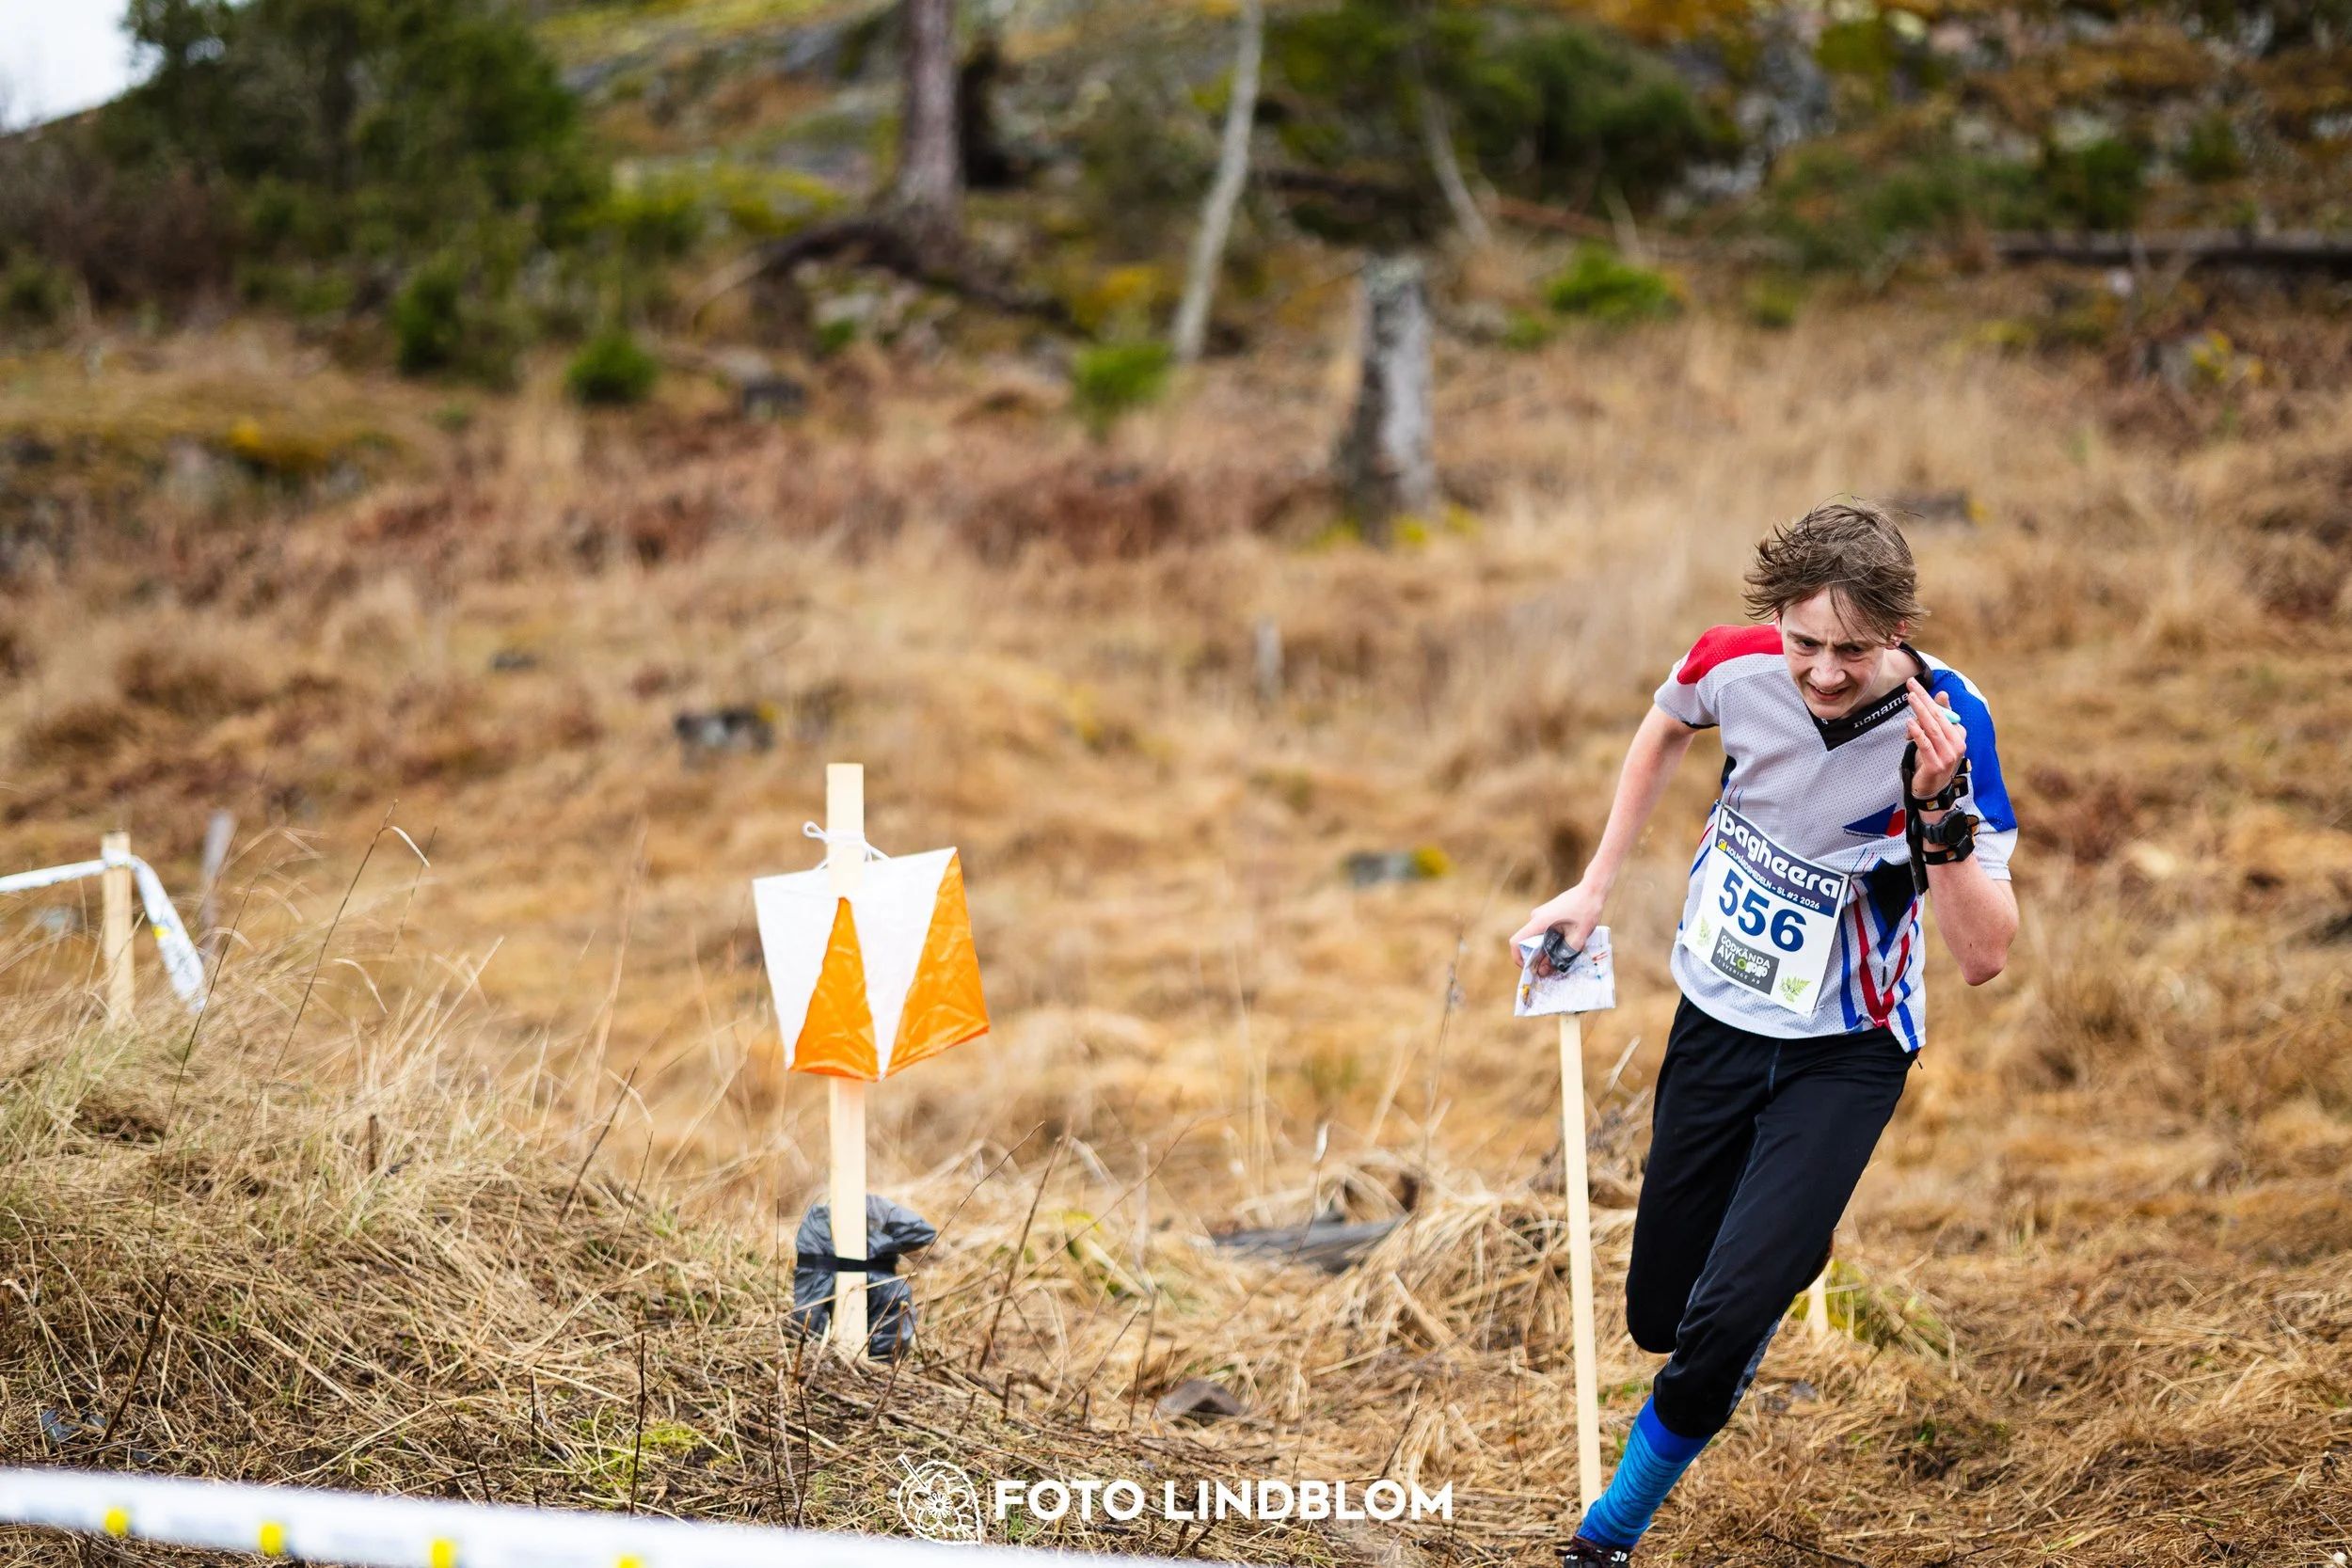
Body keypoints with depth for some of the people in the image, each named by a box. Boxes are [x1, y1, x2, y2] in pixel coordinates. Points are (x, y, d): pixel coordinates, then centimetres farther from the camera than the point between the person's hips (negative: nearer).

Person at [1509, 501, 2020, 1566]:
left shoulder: (1948, 724, -26)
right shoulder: (1737, 664, -16)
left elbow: (1984, 957, -28)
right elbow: (1666, 727, 11)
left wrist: (1940, 811, -42)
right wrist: (1593, 889, 11)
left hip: (1845, 1050, -4)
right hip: (1717, 1010, 4)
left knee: (1723, 1326, -17)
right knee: (1659, 1316, 14)